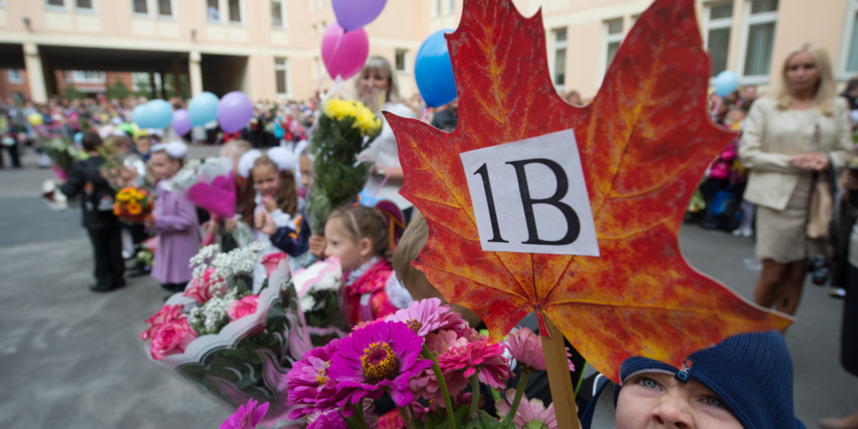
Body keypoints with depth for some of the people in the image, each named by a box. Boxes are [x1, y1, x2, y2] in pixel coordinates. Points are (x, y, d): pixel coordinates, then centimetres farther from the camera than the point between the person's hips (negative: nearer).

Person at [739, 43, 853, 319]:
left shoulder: (837, 107, 11)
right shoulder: (766, 106, 2)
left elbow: (846, 153, 12)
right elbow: (747, 153, -3)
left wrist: (828, 159, -10)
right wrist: (791, 162, -15)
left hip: (818, 203, 3)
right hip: (778, 200, -3)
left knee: (797, 273, 7)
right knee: (773, 273, -2)